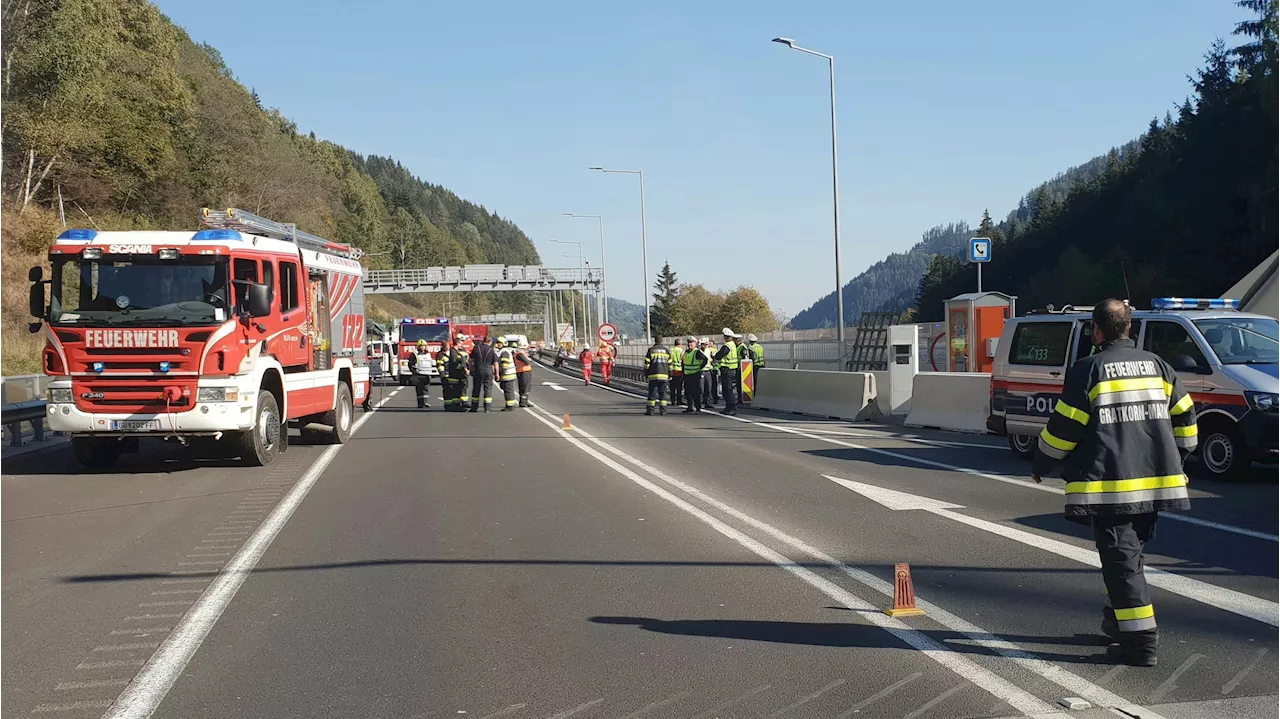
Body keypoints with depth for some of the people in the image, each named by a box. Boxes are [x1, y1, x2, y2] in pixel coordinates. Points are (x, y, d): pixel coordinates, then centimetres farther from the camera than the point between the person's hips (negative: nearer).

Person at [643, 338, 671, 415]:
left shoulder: (651, 350, 1)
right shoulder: (666, 350, 9)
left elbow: (647, 363, -2)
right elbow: (670, 364, 10)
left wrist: (646, 373, 9)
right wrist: (670, 376, 16)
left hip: (653, 375, -2)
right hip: (664, 376, 2)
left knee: (652, 393, 1)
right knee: (663, 393, 6)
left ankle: (650, 410, 0)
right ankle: (663, 410, 3)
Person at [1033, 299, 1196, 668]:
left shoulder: (1088, 370, -8)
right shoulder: (1155, 365, 9)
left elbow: (1063, 428, -7)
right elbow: (1185, 416, 14)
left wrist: (1041, 466, 8)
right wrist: (1175, 459, 29)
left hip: (1109, 486, -6)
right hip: (1155, 483, 6)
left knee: (1121, 560, -3)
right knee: (1131, 554, 21)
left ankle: (1141, 641, -7)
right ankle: (1119, 620, 31)